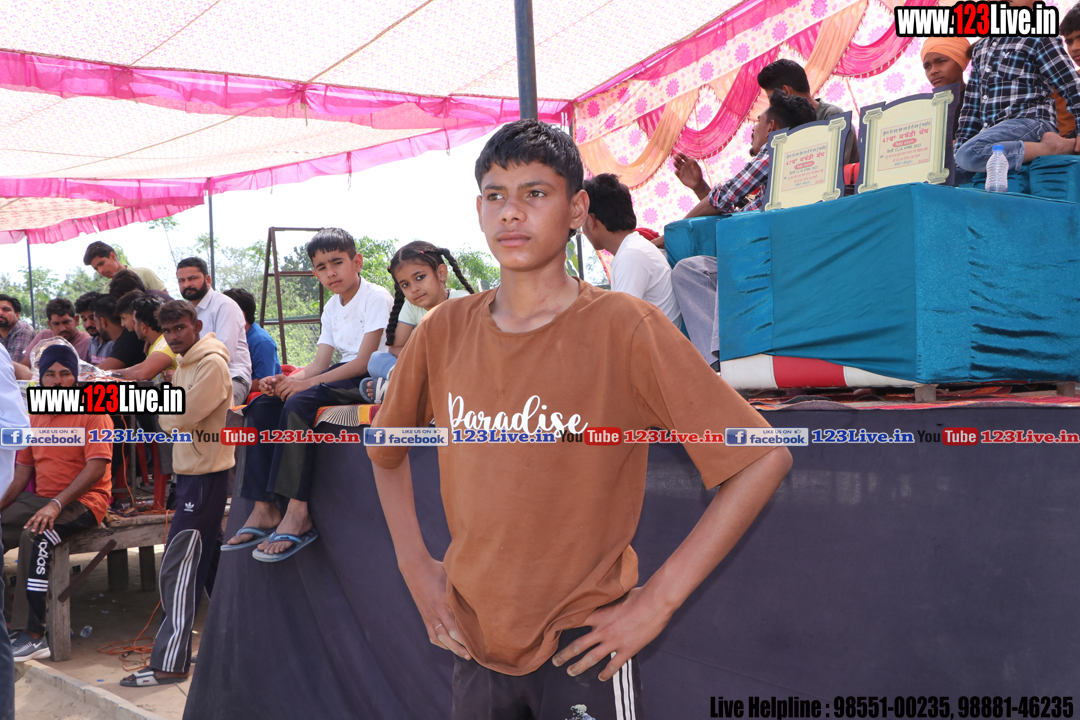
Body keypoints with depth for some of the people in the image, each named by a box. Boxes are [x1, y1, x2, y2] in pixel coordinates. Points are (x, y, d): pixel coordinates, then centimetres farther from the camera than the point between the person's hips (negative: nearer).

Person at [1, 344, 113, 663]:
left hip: (83, 501, -7)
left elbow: (97, 467, -17)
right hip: (40, 498, 7)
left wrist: (56, 505, -24)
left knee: (35, 536, -31)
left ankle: (35, 636, -28)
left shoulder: (92, 412, -7)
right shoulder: (34, 417, 14)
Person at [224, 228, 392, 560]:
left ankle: (297, 514, -33)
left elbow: (364, 362, -19)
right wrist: (286, 381, -11)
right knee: (263, 405, -8)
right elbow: (319, 364, 10)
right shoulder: (332, 309, 16)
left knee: (299, 403, -32)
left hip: (368, 380, -9)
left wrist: (305, 383, -22)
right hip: (344, 374, 9)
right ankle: (264, 509, -13)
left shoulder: (376, 298, -10)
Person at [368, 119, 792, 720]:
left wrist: (658, 600, -15)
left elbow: (764, 459, -14)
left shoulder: (624, 329, -14)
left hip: (582, 646, -4)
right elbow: (386, 450, 17)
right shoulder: (444, 333, -1)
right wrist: (416, 566, 7)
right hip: (474, 643, 4)